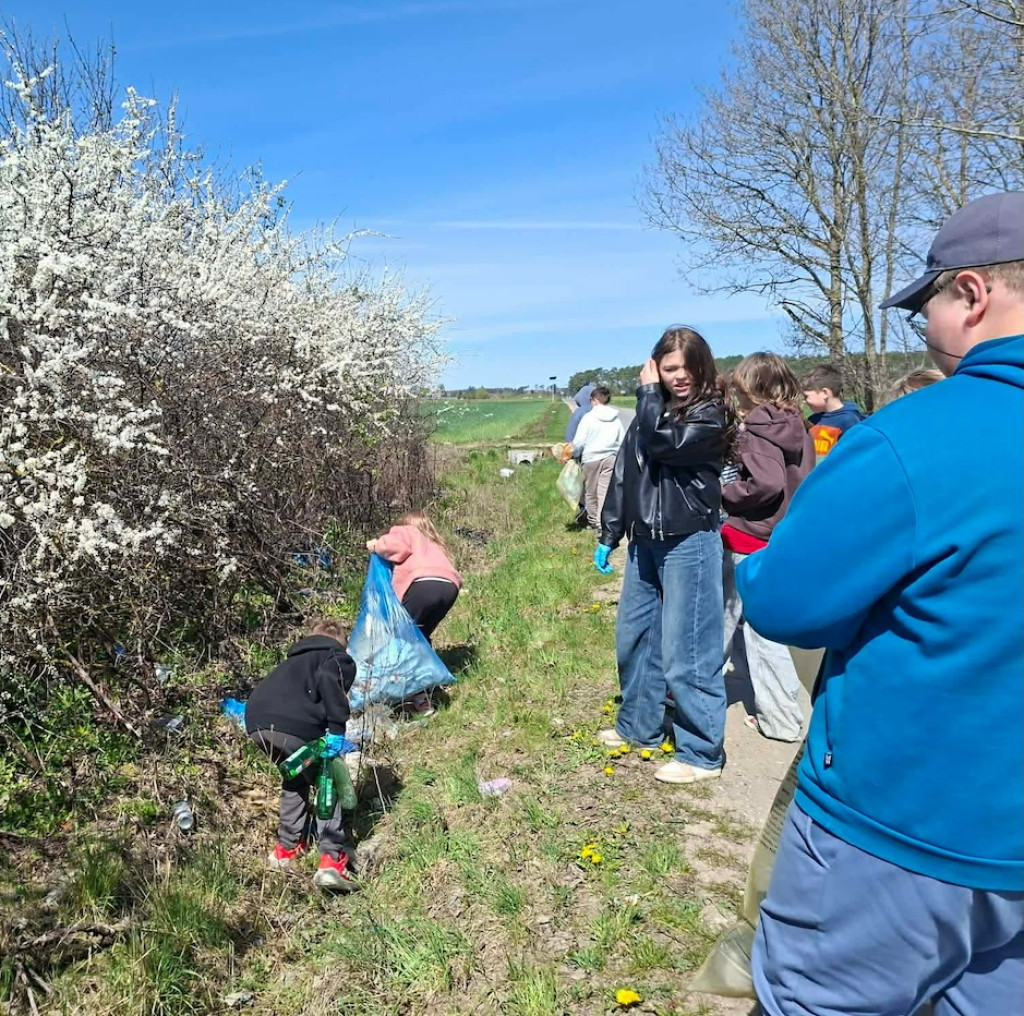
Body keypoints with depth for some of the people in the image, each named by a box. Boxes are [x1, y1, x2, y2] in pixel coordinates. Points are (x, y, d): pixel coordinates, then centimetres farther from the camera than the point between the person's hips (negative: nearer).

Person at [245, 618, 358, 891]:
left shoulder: (296, 659, 36)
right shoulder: (341, 659, 17)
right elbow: (327, 679, -8)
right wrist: (337, 728, -11)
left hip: (256, 720, 7)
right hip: (295, 725, -6)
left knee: (295, 778, 31)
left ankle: (287, 847, 35)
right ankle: (331, 860, 4)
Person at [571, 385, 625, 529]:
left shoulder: (588, 417, -8)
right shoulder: (616, 419, 4)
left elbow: (579, 441, -9)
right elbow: (622, 441, 7)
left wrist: (574, 454, 7)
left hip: (591, 459, -3)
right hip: (611, 459, 3)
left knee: (590, 492, 14)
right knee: (605, 492, 1)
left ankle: (593, 521, 27)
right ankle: (603, 524, -5)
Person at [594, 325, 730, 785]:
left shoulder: (710, 415, -8)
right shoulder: (651, 411, 11)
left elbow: (661, 443, -25)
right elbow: (624, 472, 15)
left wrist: (648, 392, -10)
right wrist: (609, 535, 14)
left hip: (690, 543, -7)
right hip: (645, 542, 8)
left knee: (685, 651, -4)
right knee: (633, 636, 17)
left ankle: (702, 754, 11)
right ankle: (639, 726, 35)